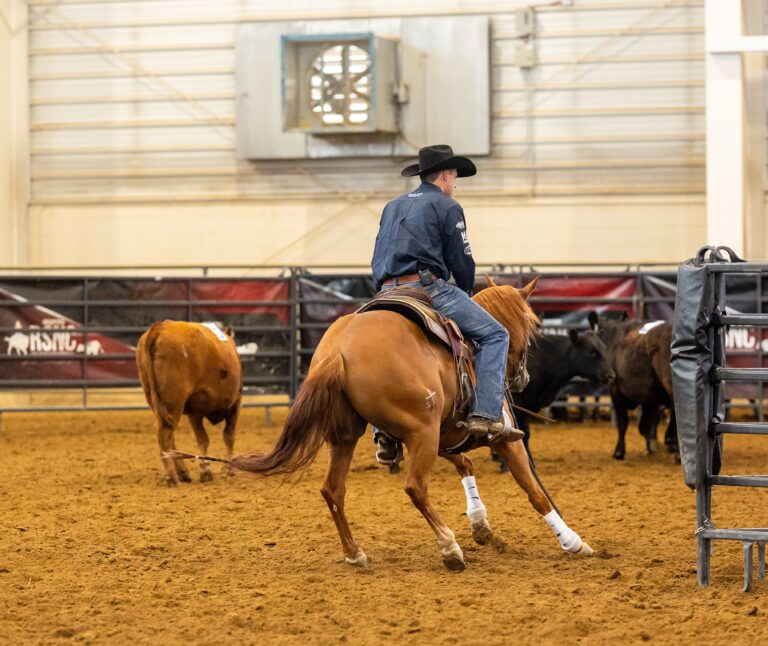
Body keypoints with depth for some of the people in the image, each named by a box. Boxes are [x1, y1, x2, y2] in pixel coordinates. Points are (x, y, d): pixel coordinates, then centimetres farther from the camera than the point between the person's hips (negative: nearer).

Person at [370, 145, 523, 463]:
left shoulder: (392, 207, 25)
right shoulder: (447, 207, 3)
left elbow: (377, 262, 25)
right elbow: (462, 261, 1)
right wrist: (466, 294, 19)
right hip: (428, 287, -7)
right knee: (494, 334, -2)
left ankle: (384, 433, 14)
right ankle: (485, 414, -17)